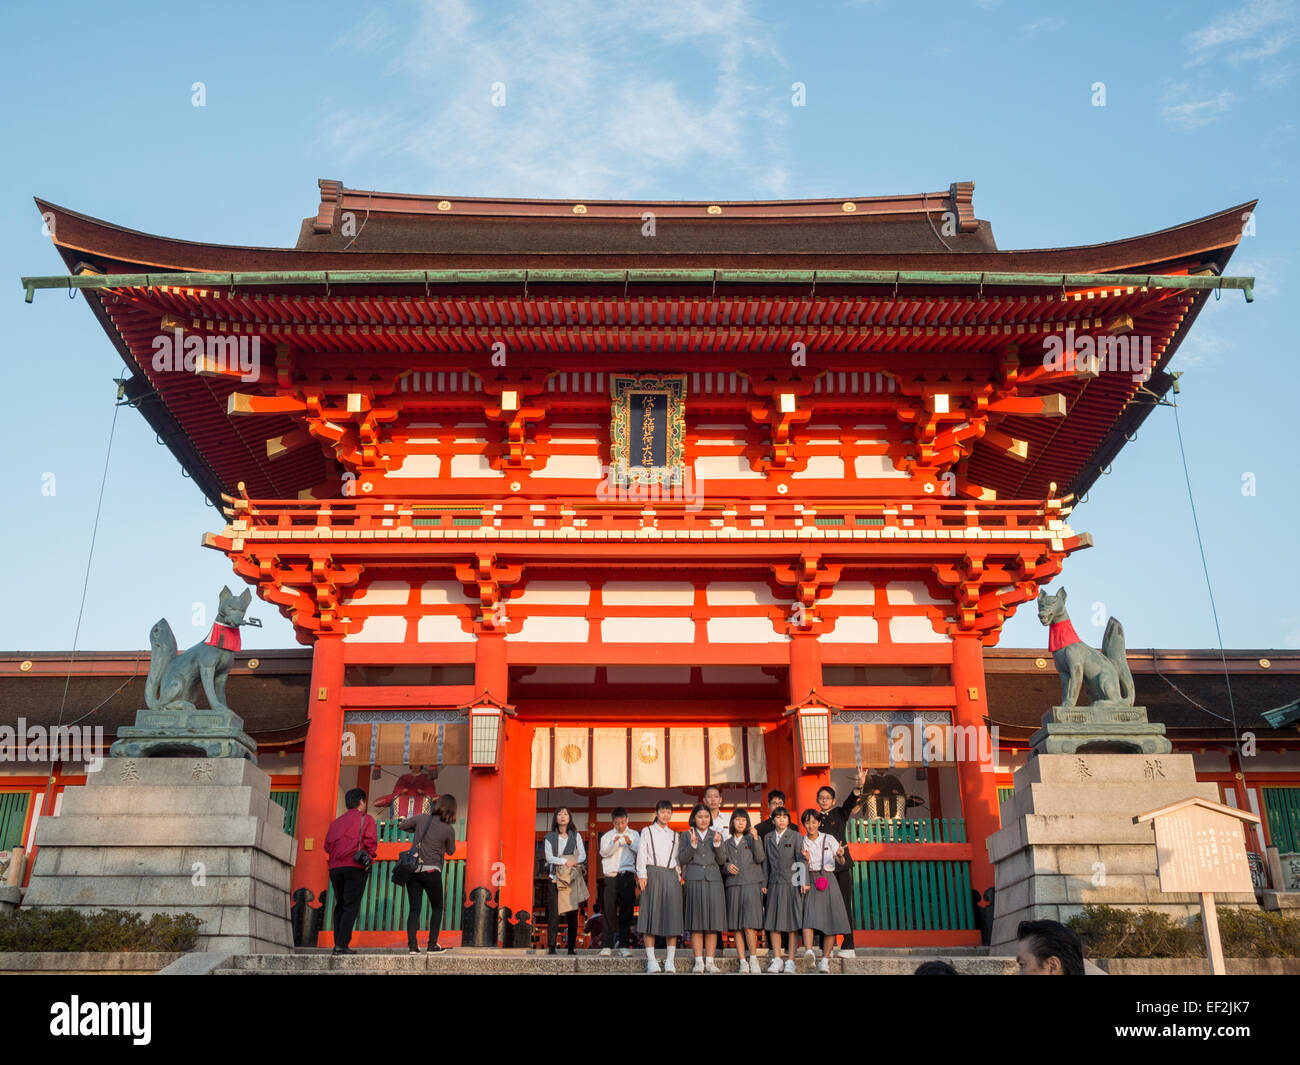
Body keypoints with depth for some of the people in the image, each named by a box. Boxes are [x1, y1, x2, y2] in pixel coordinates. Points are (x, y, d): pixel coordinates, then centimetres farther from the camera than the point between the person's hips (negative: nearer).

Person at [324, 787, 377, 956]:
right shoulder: (366, 819, 4)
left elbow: (327, 845, 14)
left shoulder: (337, 821, 20)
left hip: (335, 868, 5)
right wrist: (368, 859, 8)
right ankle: (342, 944, -13)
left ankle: (338, 943, 7)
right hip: (356, 867, -5)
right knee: (351, 906, -5)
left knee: (340, 905, 13)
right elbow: (371, 842, -6)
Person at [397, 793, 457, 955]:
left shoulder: (422, 818, 2)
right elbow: (451, 851, 11)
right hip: (432, 871, -2)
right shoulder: (449, 829, -4)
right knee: (437, 908, 14)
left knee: (414, 909, 5)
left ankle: (412, 945, -5)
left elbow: (401, 826, 16)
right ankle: (432, 945, 9)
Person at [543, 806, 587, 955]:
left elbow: (582, 856, 3)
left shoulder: (576, 836, 11)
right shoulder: (550, 837, 9)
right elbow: (549, 857, -3)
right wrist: (565, 861, -18)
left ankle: (572, 947, 3)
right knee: (553, 912, -6)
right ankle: (551, 947, -3)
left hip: (572, 878, 1)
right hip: (555, 877, -1)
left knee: (572, 912, -2)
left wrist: (574, 862, -17)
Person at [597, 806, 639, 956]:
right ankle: (606, 946, -1)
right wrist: (614, 843, -17)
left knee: (626, 913, 1)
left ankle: (624, 945, 7)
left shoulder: (634, 835, 14)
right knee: (609, 912, -5)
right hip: (611, 877, 0)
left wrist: (630, 843, -14)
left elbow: (641, 851, 2)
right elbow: (604, 852, -1)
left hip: (628, 877, 1)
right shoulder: (607, 836, 13)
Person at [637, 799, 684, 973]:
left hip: (671, 875, 3)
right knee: (651, 914, -8)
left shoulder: (674, 835, 20)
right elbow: (641, 854, 3)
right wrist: (642, 874, -7)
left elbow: (677, 857, 19)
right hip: (653, 873, -3)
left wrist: (679, 873, 4)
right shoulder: (647, 831, 11)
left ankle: (670, 961, 0)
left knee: (672, 916, -2)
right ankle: (651, 960, -7)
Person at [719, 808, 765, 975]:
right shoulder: (727, 841, 16)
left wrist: (756, 839, -14)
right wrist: (727, 867, -5)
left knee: (749, 925, -12)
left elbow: (760, 858, -5)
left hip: (751, 885, -3)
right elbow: (722, 862, 16)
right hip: (733, 886, 3)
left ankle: (753, 959, 0)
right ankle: (742, 962, 6)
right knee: (736, 927, 1)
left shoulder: (753, 839, 9)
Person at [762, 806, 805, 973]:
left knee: (792, 922, -1)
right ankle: (776, 959, 8)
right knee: (773, 923, 2)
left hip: (792, 884, -3)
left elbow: (801, 860, -3)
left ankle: (790, 960, 4)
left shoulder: (796, 836, 3)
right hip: (774, 884, 3)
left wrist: (803, 882, -12)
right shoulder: (768, 838, 13)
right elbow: (766, 862, 15)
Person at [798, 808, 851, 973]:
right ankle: (809, 950, -36)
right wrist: (806, 860, -15)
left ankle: (825, 959, 4)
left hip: (827, 881, 1)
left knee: (830, 920, -3)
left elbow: (841, 862, -1)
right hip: (811, 883, 0)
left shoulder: (829, 839, 6)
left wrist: (840, 855, -24)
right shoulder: (801, 843, 8)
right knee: (809, 915, -21)